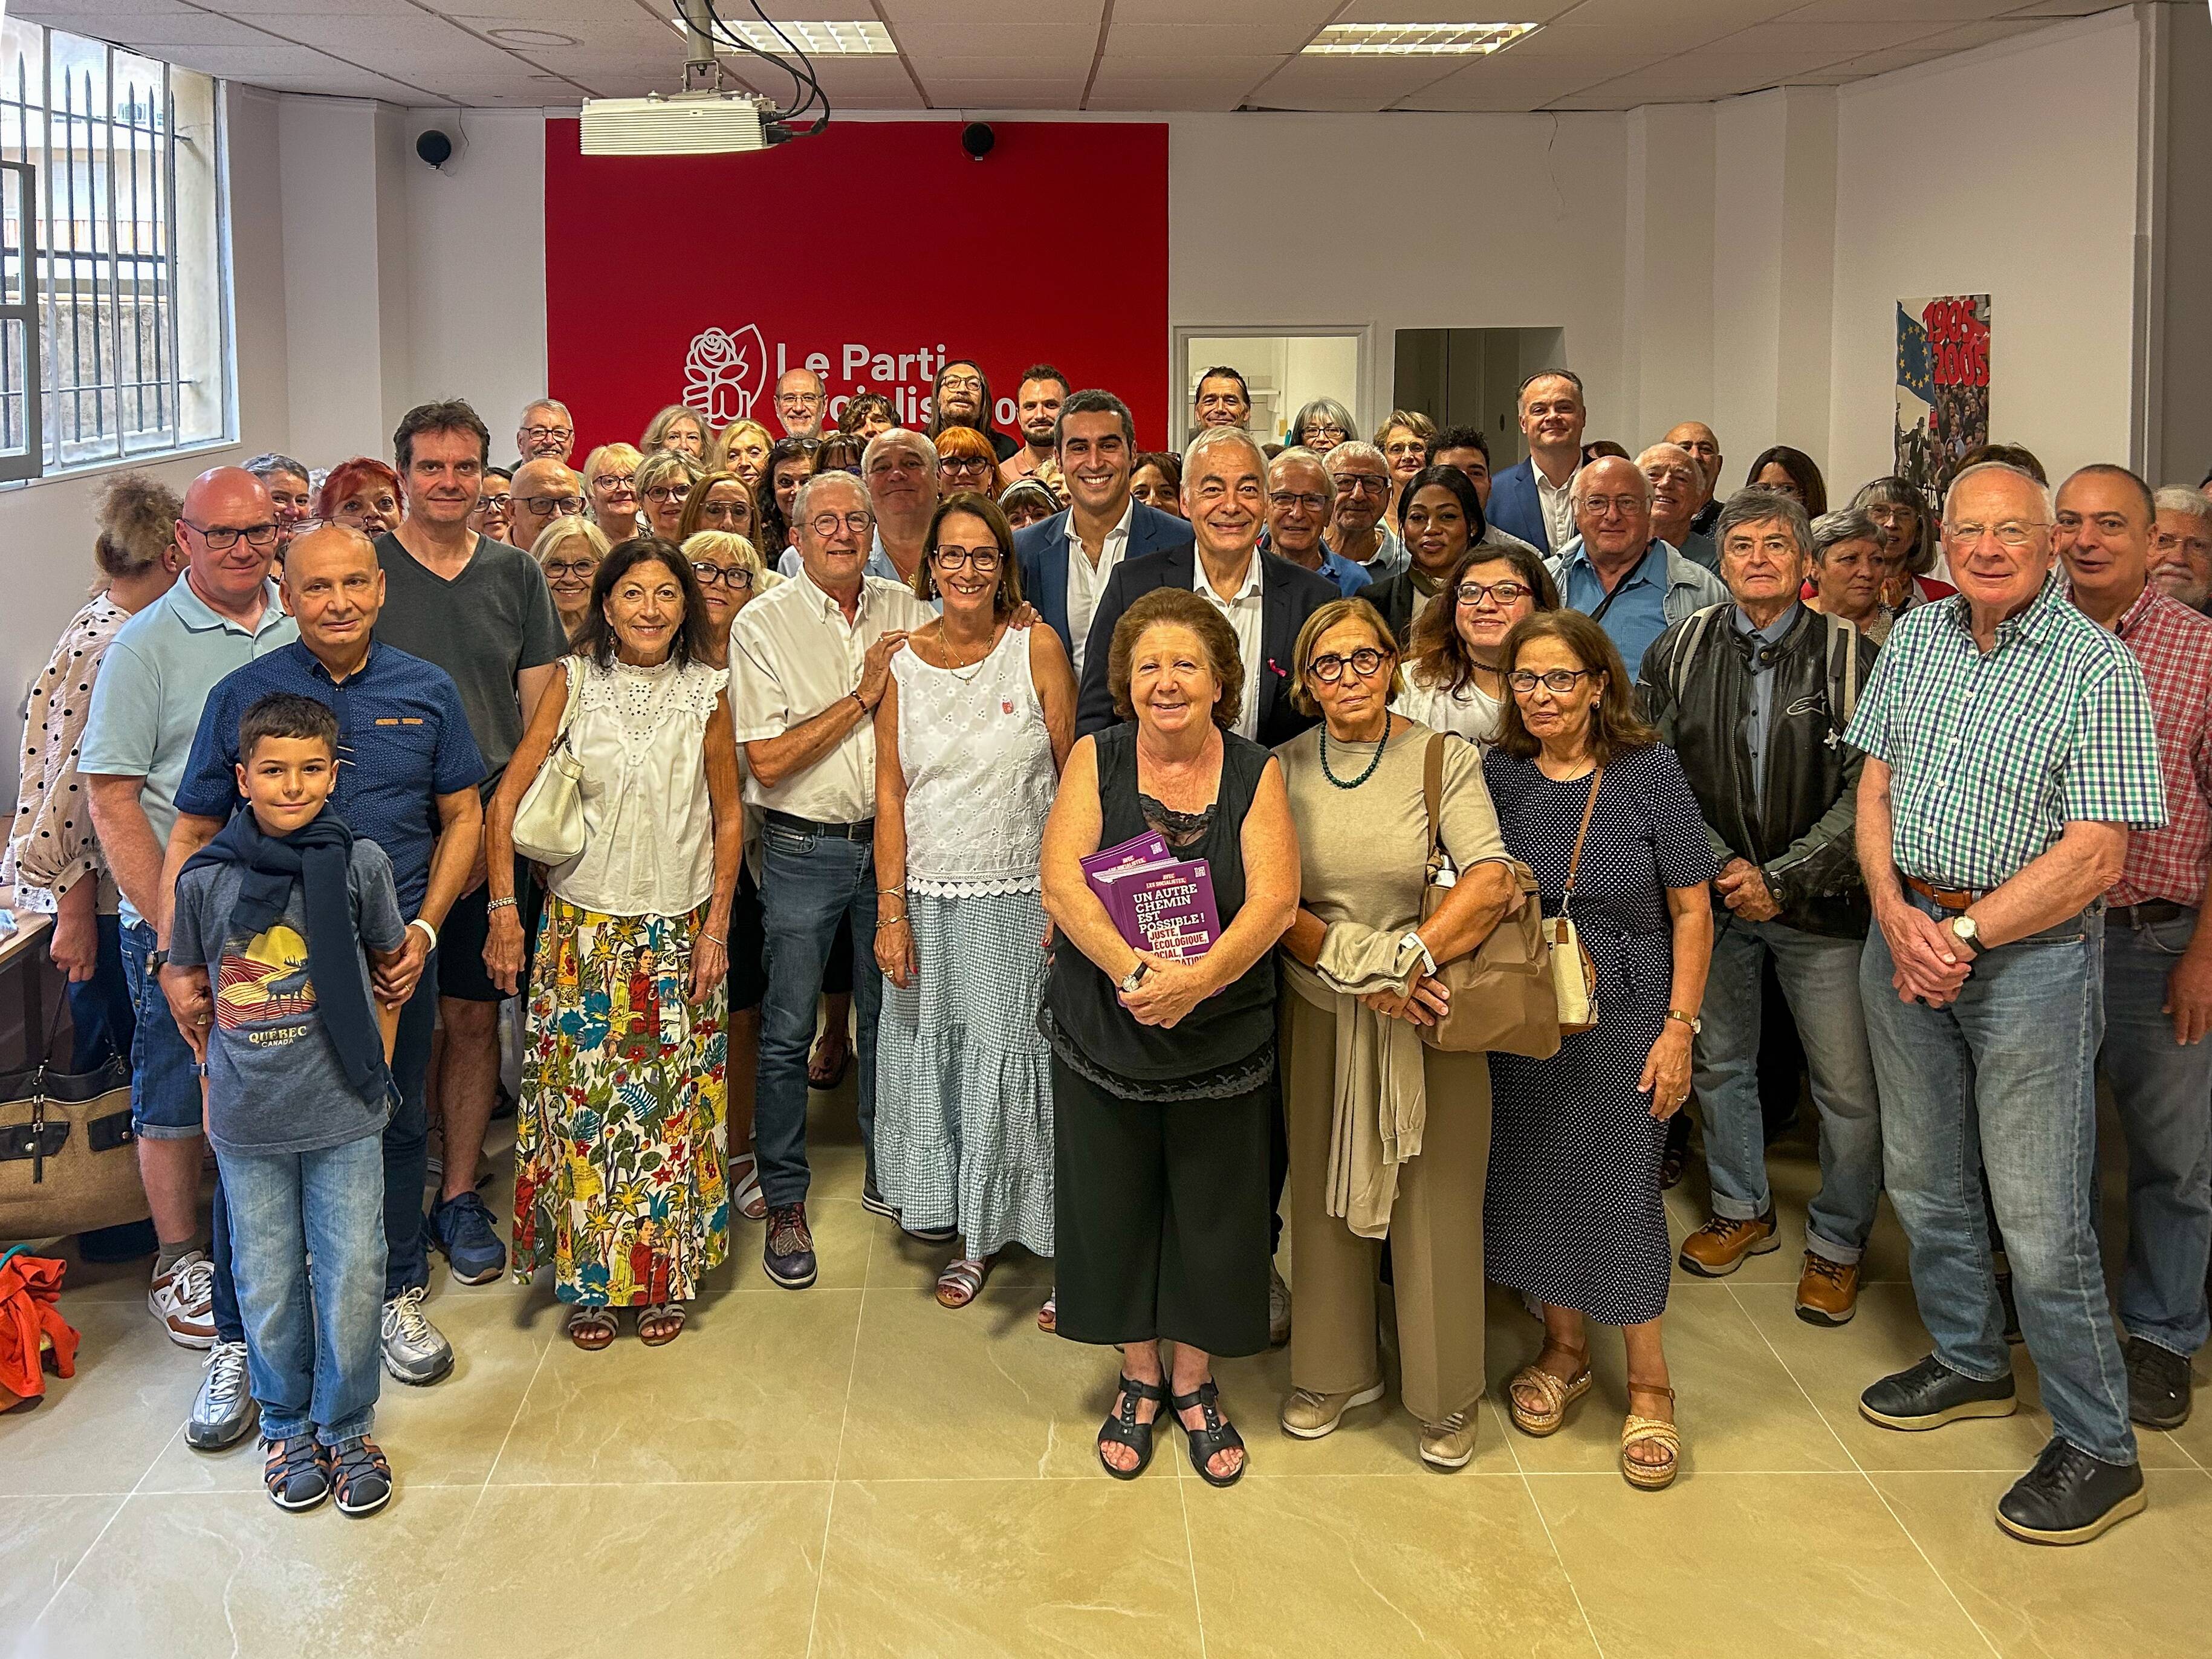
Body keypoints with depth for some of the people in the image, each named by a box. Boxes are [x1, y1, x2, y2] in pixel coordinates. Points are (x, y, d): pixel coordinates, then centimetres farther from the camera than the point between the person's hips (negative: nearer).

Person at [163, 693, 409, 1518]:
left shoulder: (359, 863, -6)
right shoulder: (206, 878, -4)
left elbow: (391, 958, 9)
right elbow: (183, 979, 12)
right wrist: (218, 1059, 7)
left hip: (345, 1117, -1)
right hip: (248, 1122, 1)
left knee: (352, 1278, 5)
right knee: (268, 1284, 11)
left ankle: (346, 1427, 25)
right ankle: (286, 1426, 31)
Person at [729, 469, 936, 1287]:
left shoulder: (907, 612, 3)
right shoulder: (762, 625, -7)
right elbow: (768, 761, -14)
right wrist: (863, 695, -15)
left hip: (890, 842, 3)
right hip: (804, 849, -3)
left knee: (889, 1017, 14)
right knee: (788, 1031, 2)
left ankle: (888, 1176, 30)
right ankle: (784, 1204, 15)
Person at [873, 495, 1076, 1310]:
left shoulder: (1037, 648, -3)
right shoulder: (902, 662, 2)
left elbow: (1074, 778, -2)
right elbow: (891, 793, 3)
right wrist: (892, 912, -3)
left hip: (1023, 898, -3)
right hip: (931, 897, 3)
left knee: (1019, 1063, -2)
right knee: (940, 1061, 9)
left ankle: (1061, 1243, 11)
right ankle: (973, 1236, 24)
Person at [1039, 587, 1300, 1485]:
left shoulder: (1256, 773, -3)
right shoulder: (1096, 759, -3)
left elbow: (1274, 899, -14)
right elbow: (1061, 878, -14)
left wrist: (1199, 976, -30)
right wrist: (1129, 966, -30)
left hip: (1224, 1038, 0)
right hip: (1102, 1035, 0)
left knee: (1212, 1216, 11)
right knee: (1114, 1211, 12)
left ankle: (1193, 1385, 32)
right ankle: (1139, 1379, 33)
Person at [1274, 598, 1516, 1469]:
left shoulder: (1445, 760, -6)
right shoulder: (1283, 768, 1)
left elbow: (1490, 884, -17)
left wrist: (1406, 961, -24)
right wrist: (1359, 972, -16)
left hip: (1429, 1009, -2)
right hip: (1320, 1009, 2)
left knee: (1437, 1199, 5)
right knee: (1325, 1192, 12)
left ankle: (1446, 1396, 22)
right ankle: (1335, 1371, 31)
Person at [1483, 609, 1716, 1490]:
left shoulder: (1650, 772, -8)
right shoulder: (1495, 778, -1)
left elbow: (1691, 910, -6)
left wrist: (1679, 1028, -10)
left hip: (1625, 1015, -3)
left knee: (1622, 1187, 0)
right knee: (1534, 1178, 10)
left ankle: (1648, 1385, 16)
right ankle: (1563, 1349, 31)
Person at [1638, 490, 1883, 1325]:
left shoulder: (1851, 658, -7)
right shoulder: (1679, 653, 1)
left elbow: (1865, 794, -11)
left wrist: (1780, 880, -17)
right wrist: (1721, 865, -11)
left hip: (1821, 905, -3)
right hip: (1713, 894, 3)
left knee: (1848, 1085, 0)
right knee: (1718, 1061, 17)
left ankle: (1837, 1242, 20)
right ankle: (1742, 1210, 38)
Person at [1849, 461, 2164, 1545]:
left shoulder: (2098, 669, -12)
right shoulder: (1913, 640, 7)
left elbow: (2094, 856, -16)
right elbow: (1874, 788, 8)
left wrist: (1965, 936, -17)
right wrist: (1897, 916, -8)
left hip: (2029, 955, -6)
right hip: (1905, 934, 6)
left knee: (2040, 1219, -3)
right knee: (1922, 1181, 17)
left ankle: (2098, 1449, 11)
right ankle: (1970, 1365, 38)